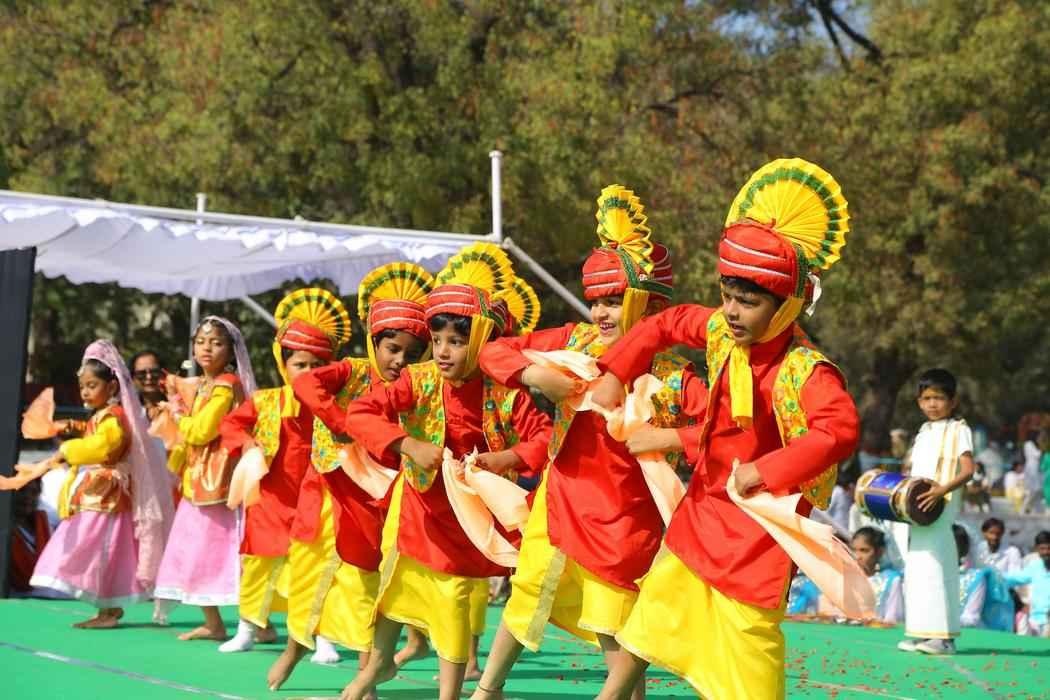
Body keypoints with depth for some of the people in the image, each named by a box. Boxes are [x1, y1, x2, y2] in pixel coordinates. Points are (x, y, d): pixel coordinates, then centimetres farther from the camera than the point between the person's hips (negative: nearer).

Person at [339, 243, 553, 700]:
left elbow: (547, 436, -12)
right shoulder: (418, 381, -13)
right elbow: (359, 414, -22)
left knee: (455, 598, -1)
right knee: (397, 582, 18)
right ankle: (378, 663, 42)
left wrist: (508, 458, -29)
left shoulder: (504, 394, -13)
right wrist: (410, 446, -33)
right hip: (418, 505, 2)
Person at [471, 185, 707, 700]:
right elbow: (493, 352, 0)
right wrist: (535, 373, -17)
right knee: (526, 597, 20)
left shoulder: (673, 377, -14)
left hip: (623, 521, -4)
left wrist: (669, 438, -28)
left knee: (615, 631, 2)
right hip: (559, 502, 4)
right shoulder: (573, 343, -3)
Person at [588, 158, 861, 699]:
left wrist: (765, 472, -43)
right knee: (656, 606, 20)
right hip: (703, 507, 7)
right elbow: (664, 325, 14)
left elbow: (841, 429, -43)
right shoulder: (720, 330, -5)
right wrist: (614, 376, 6)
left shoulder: (804, 370, -27)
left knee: (745, 634, -6)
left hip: (758, 519, -7)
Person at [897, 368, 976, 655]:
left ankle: (943, 636, -11)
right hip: (916, 509, 8)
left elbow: (968, 470, -13)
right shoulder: (923, 432, 20)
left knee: (936, 565, -12)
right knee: (915, 567, 7)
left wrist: (942, 490, -27)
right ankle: (919, 632, 12)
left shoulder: (958, 430, -2)